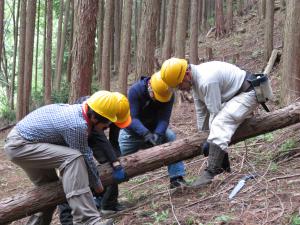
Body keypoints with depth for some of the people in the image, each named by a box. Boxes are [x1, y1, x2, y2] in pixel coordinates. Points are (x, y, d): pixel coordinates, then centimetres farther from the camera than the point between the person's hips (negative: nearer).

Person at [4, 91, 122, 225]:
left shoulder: (77, 110, 5)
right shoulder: (77, 125, -24)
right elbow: (85, 158, -12)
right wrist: (97, 185, 4)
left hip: (19, 140, 10)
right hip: (20, 145, -10)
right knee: (73, 158, -26)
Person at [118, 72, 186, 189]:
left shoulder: (169, 95, -23)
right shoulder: (135, 90, -30)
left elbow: (164, 118, -27)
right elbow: (132, 118, -35)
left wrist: (158, 134, -46)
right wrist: (146, 134, -50)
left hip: (155, 129, 1)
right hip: (132, 132, -1)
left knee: (171, 138, -24)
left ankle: (177, 178, -22)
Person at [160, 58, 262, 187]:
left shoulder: (207, 80, -29)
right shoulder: (195, 78, 1)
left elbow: (215, 112, -23)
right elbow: (201, 111, 8)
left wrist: (211, 140, -15)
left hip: (247, 94, -11)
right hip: (235, 95, 11)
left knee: (220, 122, -28)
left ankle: (212, 171, -33)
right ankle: (223, 165, 24)